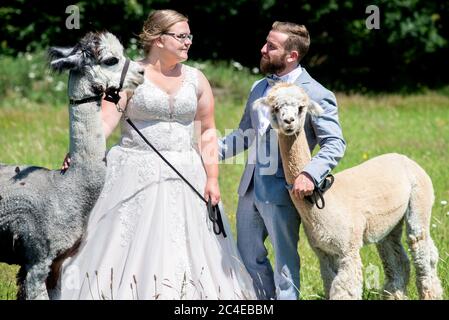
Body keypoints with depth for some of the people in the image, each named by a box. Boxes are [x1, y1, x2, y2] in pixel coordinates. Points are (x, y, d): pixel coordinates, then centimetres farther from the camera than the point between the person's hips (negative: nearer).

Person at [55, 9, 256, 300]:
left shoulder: (196, 79, 8)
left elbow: (208, 132, 10)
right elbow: (105, 121, -14)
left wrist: (212, 179, 1)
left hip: (184, 177, 3)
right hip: (136, 175, -3)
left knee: (184, 252, 2)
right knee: (129, 251, -1)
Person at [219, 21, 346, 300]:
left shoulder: (316, 95, -12)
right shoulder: (259, 88, 12)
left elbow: (335, 144, -15)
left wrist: (310, 175, -29)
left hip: (282, 191, -7)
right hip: (251, 188, 8)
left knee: (285, 260, 5)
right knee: (247, 255, 17)